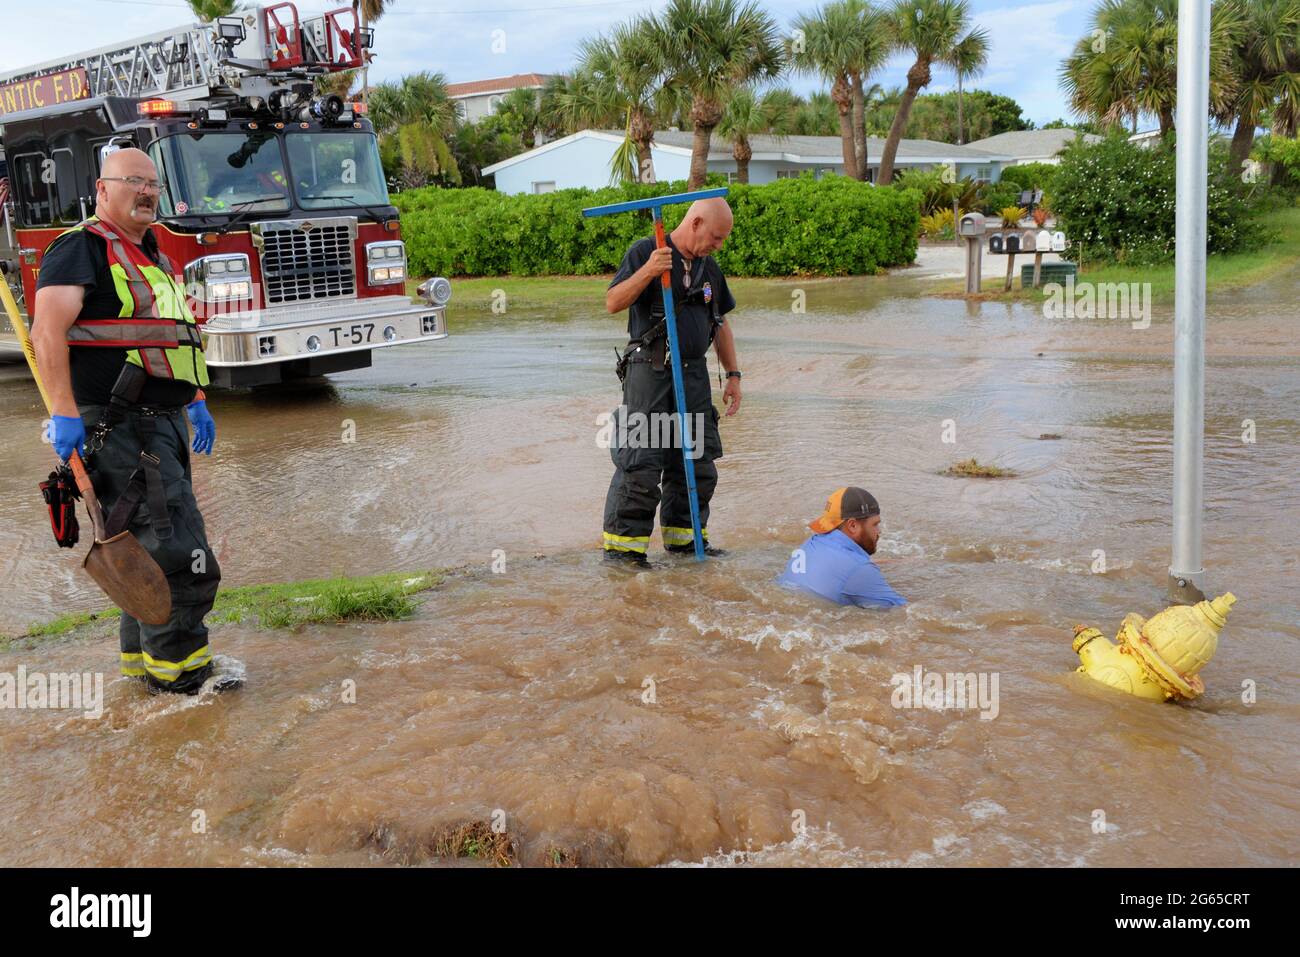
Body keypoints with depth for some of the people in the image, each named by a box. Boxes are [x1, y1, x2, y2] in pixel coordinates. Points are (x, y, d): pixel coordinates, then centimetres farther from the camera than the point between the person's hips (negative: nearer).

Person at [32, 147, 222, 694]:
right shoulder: (83, 247, -8)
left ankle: (143, 656, 26)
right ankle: (172, 666, 0)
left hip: (161, 424, 10)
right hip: (120, 428, -9)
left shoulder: (151, 257, 20)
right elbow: (48, 330, -20)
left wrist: (195, 401, 26)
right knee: (178, 548, -11)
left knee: (152, 547, 15)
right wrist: (64, 412, -27)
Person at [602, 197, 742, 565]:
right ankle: (622, 543, 1)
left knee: (698, 464, 9)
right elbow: (613, 302, -13)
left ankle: (683, 536, 23)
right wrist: (647, 271, -27)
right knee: (640, 465, -9)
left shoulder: (709, 268, 15)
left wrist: (733, 375, 17)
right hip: (649, 372, -7)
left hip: (694, 374, 7)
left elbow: (720, 325, 22)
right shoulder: (644, 252, -4)